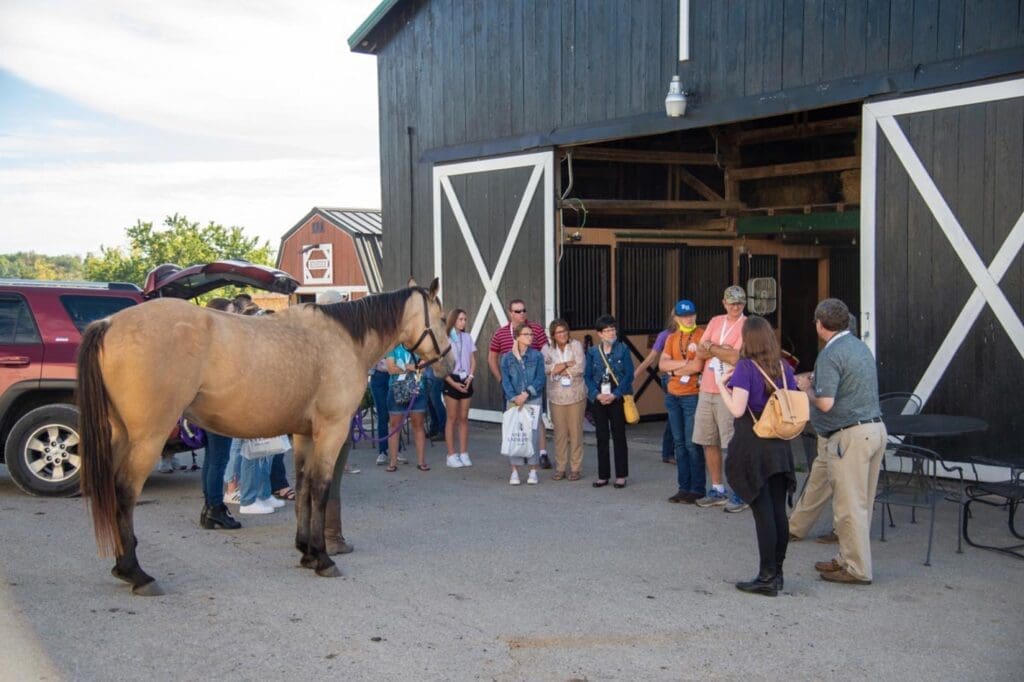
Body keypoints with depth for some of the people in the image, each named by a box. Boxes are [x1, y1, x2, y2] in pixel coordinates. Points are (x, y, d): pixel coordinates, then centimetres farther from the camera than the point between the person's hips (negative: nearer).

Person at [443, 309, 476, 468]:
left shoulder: (467, 337, 9)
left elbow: (473, 360, 10)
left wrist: (470, 377, -6)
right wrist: (453, 383, -13)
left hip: (466, 381, 4)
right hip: (451, 380, -4)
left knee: (463, 418, 7)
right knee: (452, 418, -1)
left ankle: (463, 454, 12)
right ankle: (451, 455, 3)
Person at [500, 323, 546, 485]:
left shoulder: (537, 356, 2)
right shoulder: (507, 358, 4)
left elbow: (540, 379, -2)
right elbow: (506, 381, 0)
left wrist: (526, 394, -13)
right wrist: (515, 398, -13)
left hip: (533, 400, 0)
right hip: (513, 401, 0)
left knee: (532, 435, -1)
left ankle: (533, 471, 9)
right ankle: (515, 471, 8)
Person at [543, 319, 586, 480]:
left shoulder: (576, 345, 2)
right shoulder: (548, 349, 6)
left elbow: (580, 368, -10)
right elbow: (544, 367, -10)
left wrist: (558, 369, -7)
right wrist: (567, 365, -14)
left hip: (576, 395, -1)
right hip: (556, 396, 1)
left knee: (576, 431, 1)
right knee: (560, 432, 2)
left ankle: (576, 468, 9)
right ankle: (560, 468, 10)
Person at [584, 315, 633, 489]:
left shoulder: (623, 349, -1)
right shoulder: (592, 352, 5)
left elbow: (629, 374, -6)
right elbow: (587, 375, 3)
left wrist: (615, 395, -13)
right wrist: (596, 394, -11)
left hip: (617, 398, -2)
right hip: (598, 399, 2)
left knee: (619, 436, 2)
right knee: (601, 437, 7)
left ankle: (621, 475, 10)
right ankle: (603, 475, 15)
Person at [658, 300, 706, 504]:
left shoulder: (702, 334, -6)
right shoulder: (671, 338, 13)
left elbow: (697, 366, -16)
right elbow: (662, 365, 2)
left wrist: (674, 370, -2)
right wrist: (684, 362, -11)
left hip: (693, 395, -6)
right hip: (673, 395, 6)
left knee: (692, 444, -5)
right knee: (679, 443, 10)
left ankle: (697, 489, 3)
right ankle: (683, 487, 17)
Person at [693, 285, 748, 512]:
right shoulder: (715, 322, 13)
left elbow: (735, 357, -17)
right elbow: (700, 352, 7)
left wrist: (711, 347, -4)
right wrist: (721, 349, -10)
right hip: (706, 390, 6)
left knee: (733, 445, -3)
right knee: (709, 442, 11)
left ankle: (739, 493, 6)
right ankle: (717, 490, 22)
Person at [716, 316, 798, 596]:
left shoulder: (745, 367, -11)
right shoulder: (785, 368, 6)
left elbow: (738, 409, -17)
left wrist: (721, 384, -5)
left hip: (752, 447, -5)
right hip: (780, 447, 5)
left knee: (763, 512, -2)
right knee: (778, 511, 10)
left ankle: (767, 578, 2)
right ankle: (777, 573, 18)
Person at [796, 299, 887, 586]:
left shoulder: (831, 355, -15)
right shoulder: (862, 347, 14)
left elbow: (825, 403, -23)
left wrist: (807, 388, -3)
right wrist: (816, 382, 18)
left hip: (850, 435, -9)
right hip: (875, 428, 9)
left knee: (849, 506, 0)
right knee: (862, 503, 16)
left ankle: (857, 569, 7)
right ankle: (848, 558, 27)